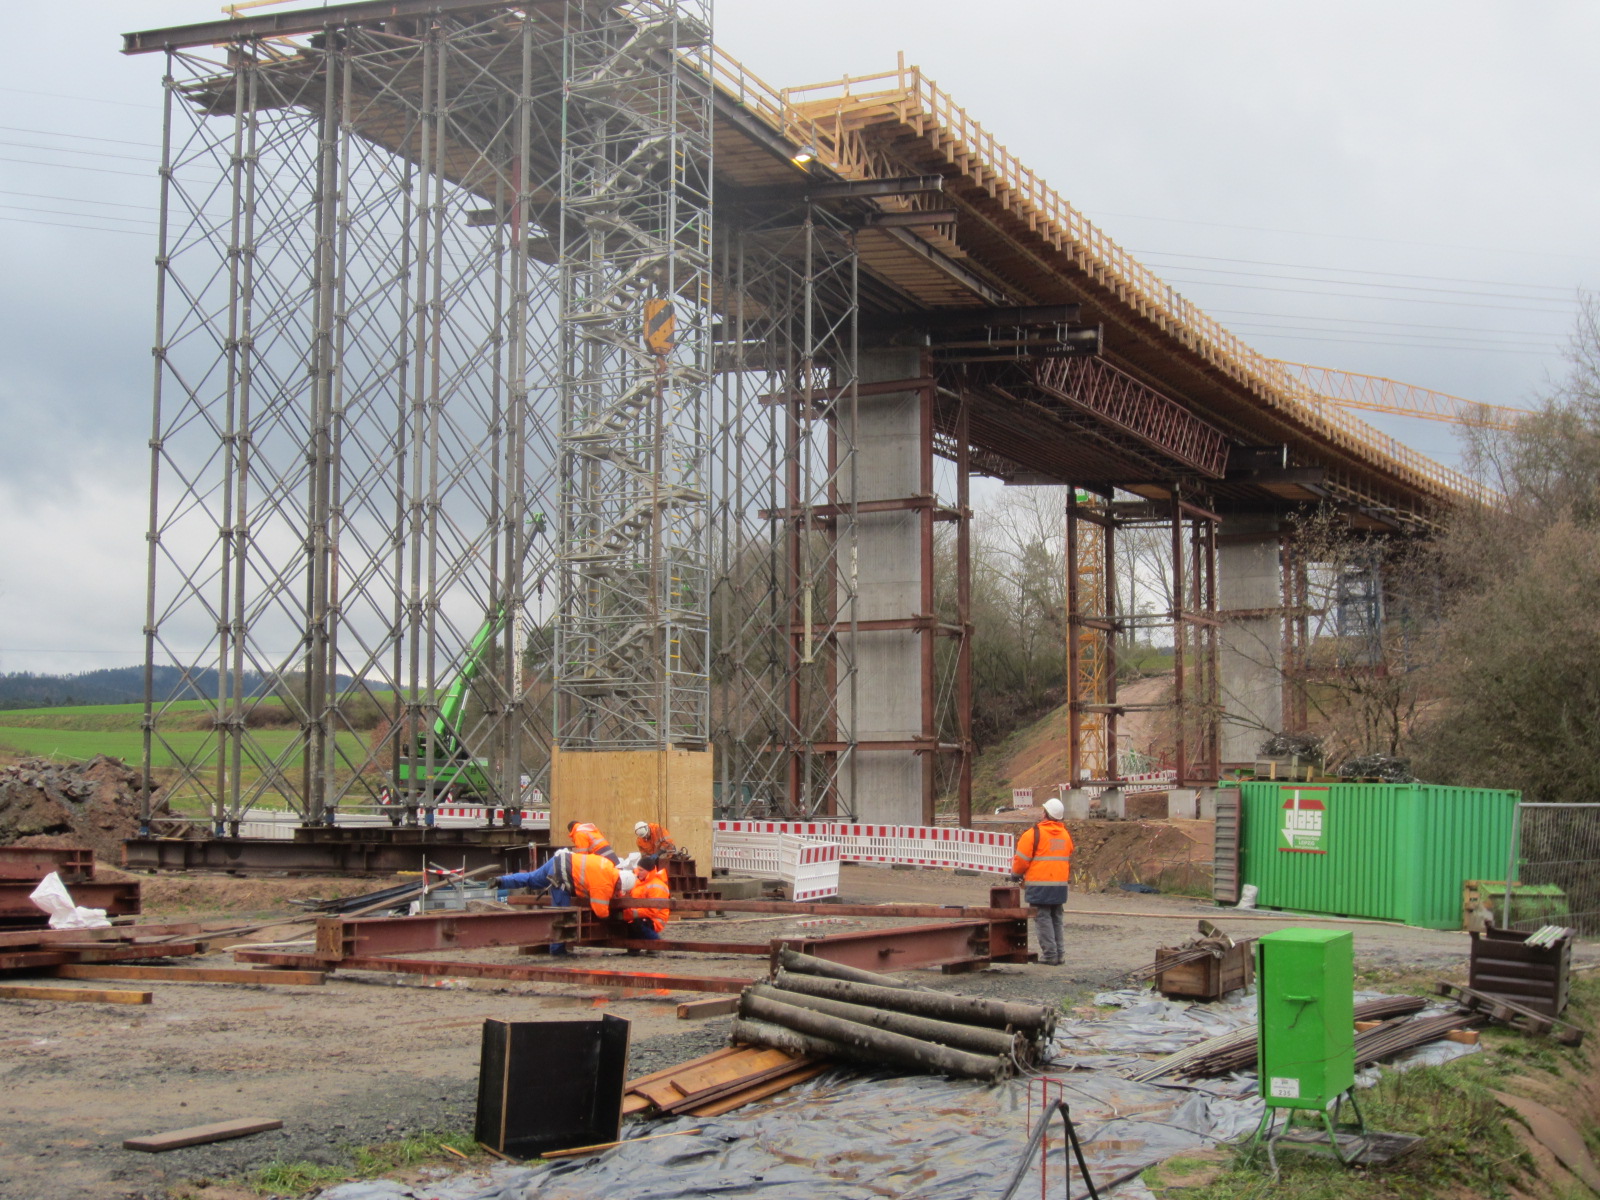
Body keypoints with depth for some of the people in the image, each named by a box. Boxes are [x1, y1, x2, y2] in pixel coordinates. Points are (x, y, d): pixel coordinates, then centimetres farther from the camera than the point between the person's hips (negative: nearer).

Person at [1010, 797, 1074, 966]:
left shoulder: (1034, 833, -11)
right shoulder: (1066, 835, 10)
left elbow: (1021, 860, -8)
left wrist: (1016, 874, 11)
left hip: (1039, 885, -7)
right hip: (1060, 886, 7)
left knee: (1043, 919, -2)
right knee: (1056, 920, 15)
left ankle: (1049, 954, -5)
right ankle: (1058, 954, 17)